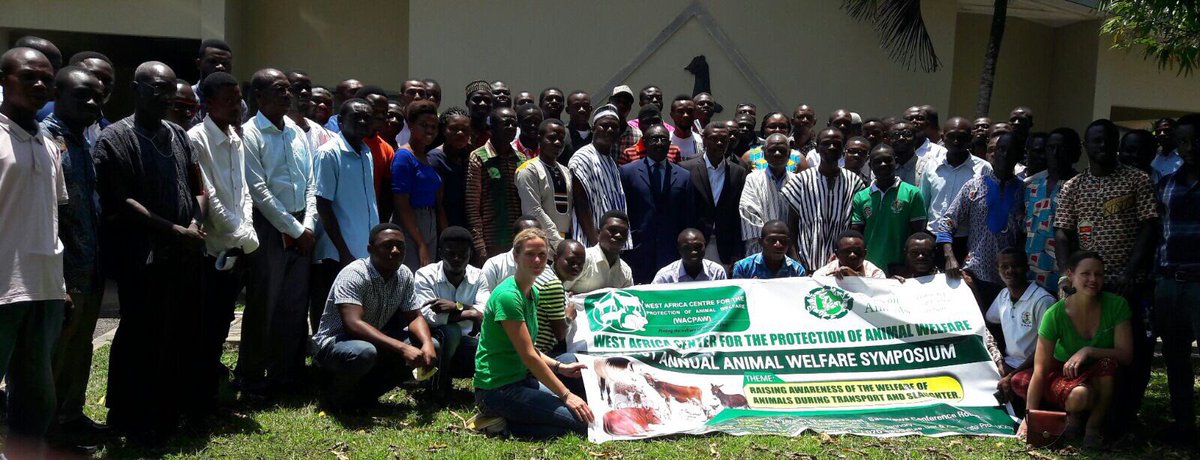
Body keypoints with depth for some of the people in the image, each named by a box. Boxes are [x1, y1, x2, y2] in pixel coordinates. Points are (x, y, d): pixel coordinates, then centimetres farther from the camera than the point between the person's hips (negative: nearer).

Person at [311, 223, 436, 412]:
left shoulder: (404, 274, -3)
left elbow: (414, 317, 1)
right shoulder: (354, 275, -24)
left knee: (431, 347, -9)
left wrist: (427, 344, -23)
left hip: (377, 341, 7)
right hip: (335, 342, -7)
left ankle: (366, 393, 3)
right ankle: (334, 394, -6)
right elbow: (353, 324, -35)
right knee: (363, 353, -40)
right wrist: (402, 348, -43)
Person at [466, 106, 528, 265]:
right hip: (490, 245, -4)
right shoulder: (479, 158, -4)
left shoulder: (522, 160, 12)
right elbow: (472, 208, -7)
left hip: (518, 244, 5)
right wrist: (479, 247, -13)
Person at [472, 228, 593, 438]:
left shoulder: (533, 293, 12)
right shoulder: (508, 296, -19)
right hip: (498, 388, -10)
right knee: (583, 420, -16)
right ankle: (505, 424, -7)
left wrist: (560, 367, 7)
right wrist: (565, 395, -17)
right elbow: (528, 356, -20)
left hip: (523, 379, 10)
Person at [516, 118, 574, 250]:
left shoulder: (566, 172, 17)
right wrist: (558, 241, -15)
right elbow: (535, 211, -13)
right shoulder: (529, 170, -6)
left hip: (565, 241, 6)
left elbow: (569, 209, 14)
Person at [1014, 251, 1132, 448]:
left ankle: (1095, 424, -11)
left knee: (1108, 362, -34)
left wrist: (1088, 351, -34)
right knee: (1079, 395, -37)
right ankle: (1073, 416, 0)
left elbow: (1126, 355, -18)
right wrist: (1029, 416, -29)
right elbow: (1040, 370, -23)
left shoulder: (1116, 305, -16)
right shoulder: (1055, 315, -20)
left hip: (1104, 381, 2)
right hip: (1065, 374, -2)